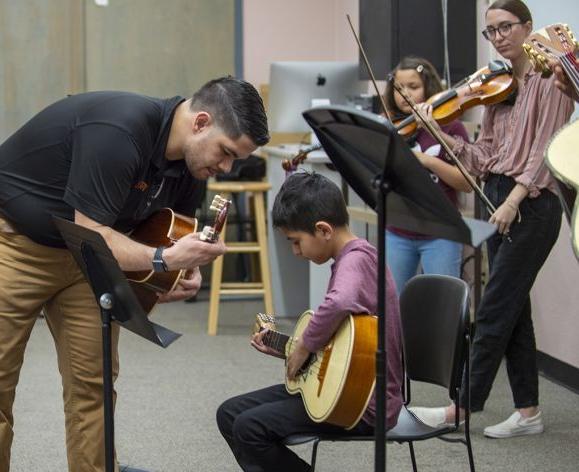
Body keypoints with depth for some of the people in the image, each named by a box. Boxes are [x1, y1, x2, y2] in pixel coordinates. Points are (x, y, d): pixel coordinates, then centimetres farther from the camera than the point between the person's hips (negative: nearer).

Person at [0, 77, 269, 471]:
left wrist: (188, 271, -10)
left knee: (93, 382, 1)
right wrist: (165, 259, -36)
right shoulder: (118, 131, -32)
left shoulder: (191, 161, -5)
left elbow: (180, 226, 11)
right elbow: (91, 235, -30)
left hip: (79, 257, 8)